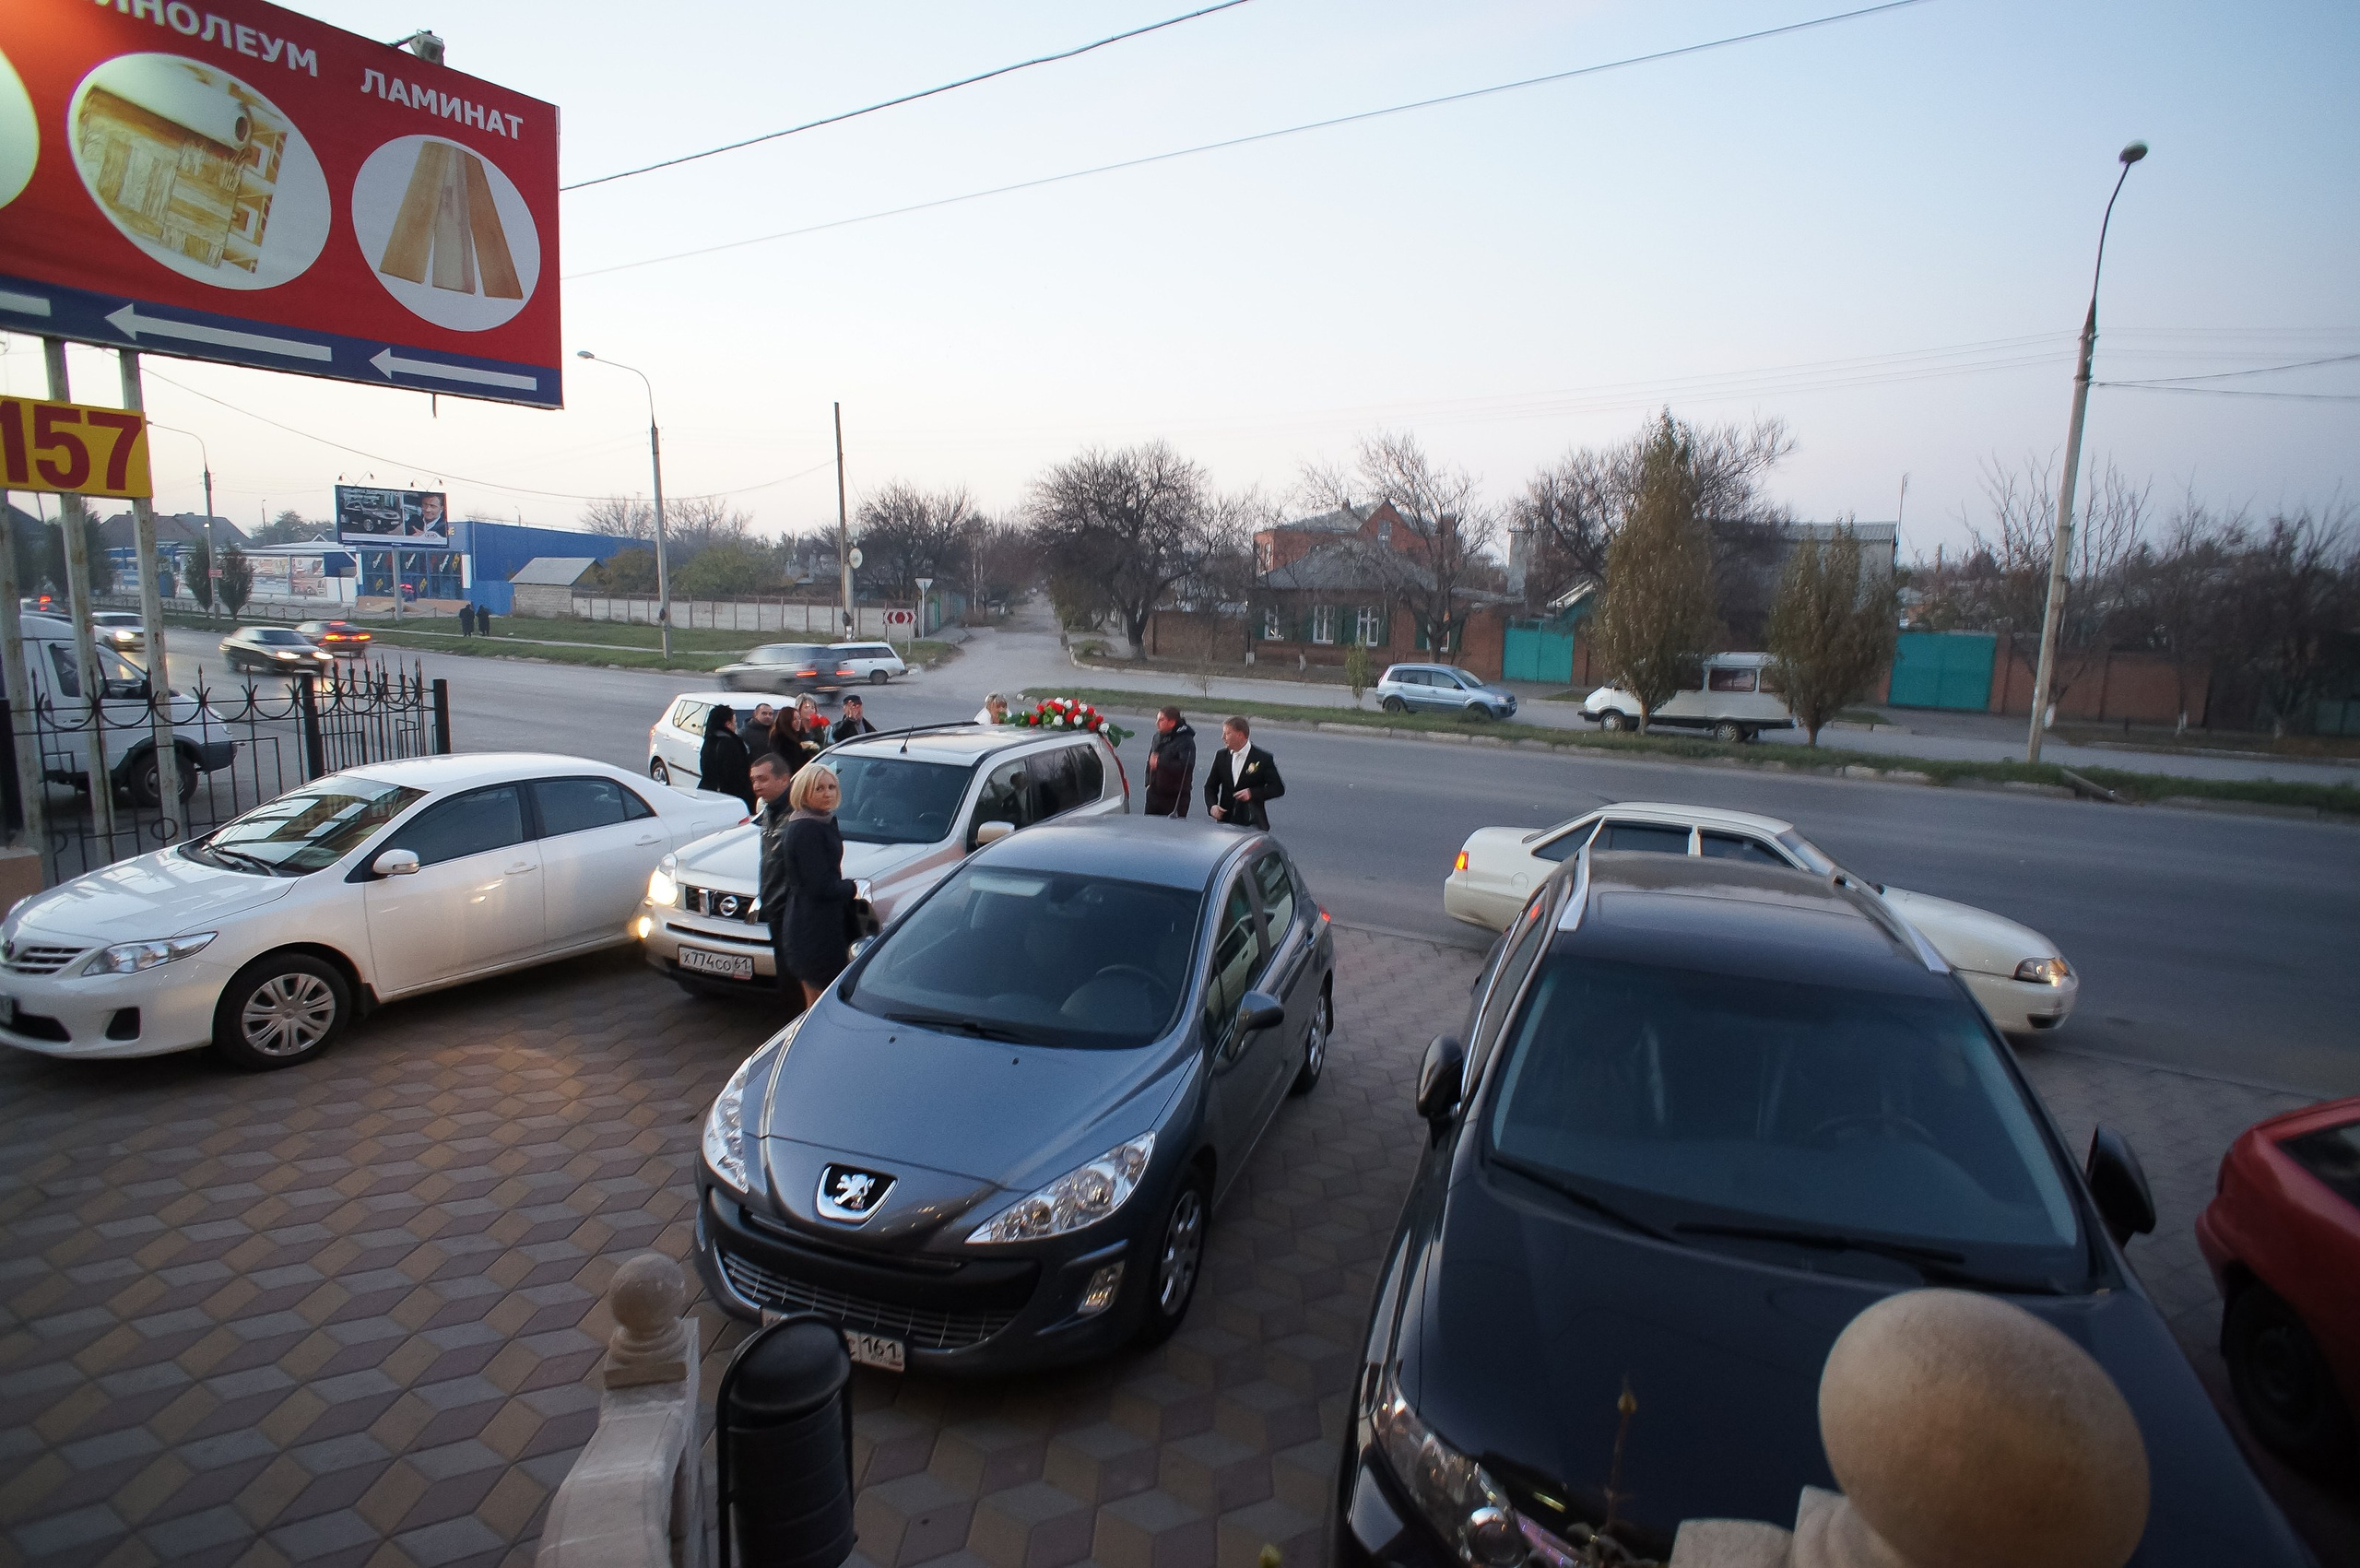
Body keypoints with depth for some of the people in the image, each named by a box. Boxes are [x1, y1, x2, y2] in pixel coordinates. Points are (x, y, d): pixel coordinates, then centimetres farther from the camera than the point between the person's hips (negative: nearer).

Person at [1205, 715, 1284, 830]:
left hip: (1253, 824, -4)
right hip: (1226, 822, 4)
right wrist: (1212, 805, -8)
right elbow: (1210, 786, 12)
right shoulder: (1221, 756, 7)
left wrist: (1252, 793, -20)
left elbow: (1278, 788, -7)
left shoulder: (1263, 759, -7)